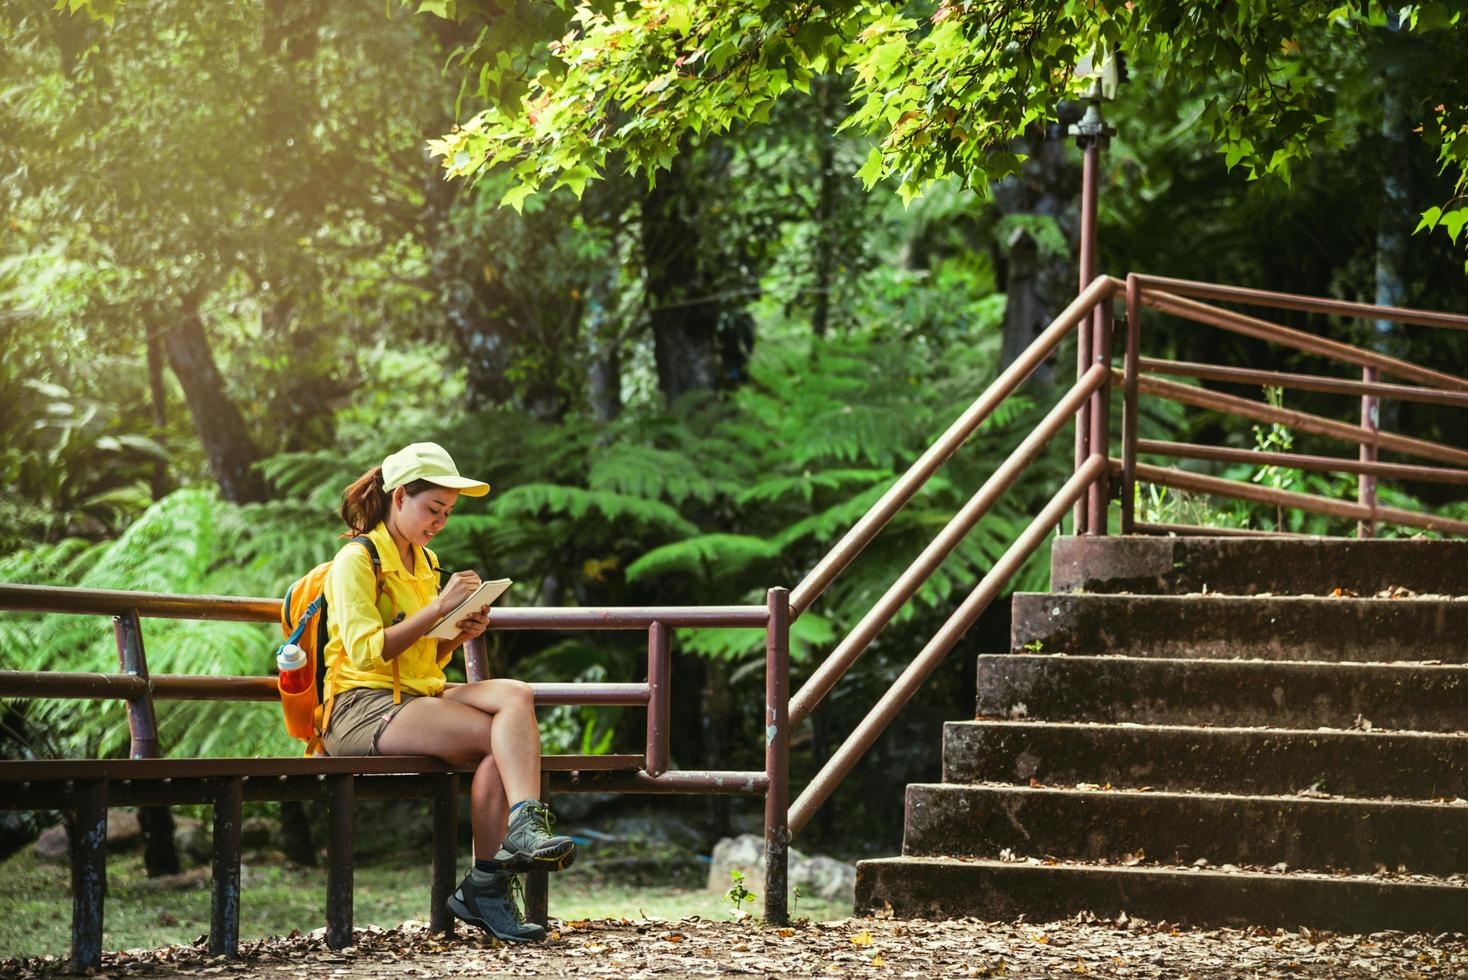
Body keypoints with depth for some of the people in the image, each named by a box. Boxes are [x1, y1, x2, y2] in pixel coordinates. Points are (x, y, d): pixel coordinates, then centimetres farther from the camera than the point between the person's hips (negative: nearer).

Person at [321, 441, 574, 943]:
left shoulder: (426, 562, 21)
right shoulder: (356, 561, -5)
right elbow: (366, 652, -17)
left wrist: (458, 635, 4)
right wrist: (438, 609, -20)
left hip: (421, 697, 8)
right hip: (363, 708, -8)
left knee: (515, 695, -22)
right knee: (501, 737, -25)